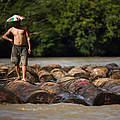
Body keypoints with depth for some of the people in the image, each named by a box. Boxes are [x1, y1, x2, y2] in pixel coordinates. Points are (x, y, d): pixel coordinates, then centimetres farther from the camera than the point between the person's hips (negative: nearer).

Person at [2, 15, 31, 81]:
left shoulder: (24, 28, 3)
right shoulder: (11, 29, 7)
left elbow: (28, 37, 2)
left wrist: (29, 48, -5)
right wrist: (10, 40, 2)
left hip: (24, 47, -2)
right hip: (15, 47, 2)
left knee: (24, 63, -11)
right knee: (16, 63, 3)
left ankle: (24, 77, -15)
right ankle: (18, 76, 16)